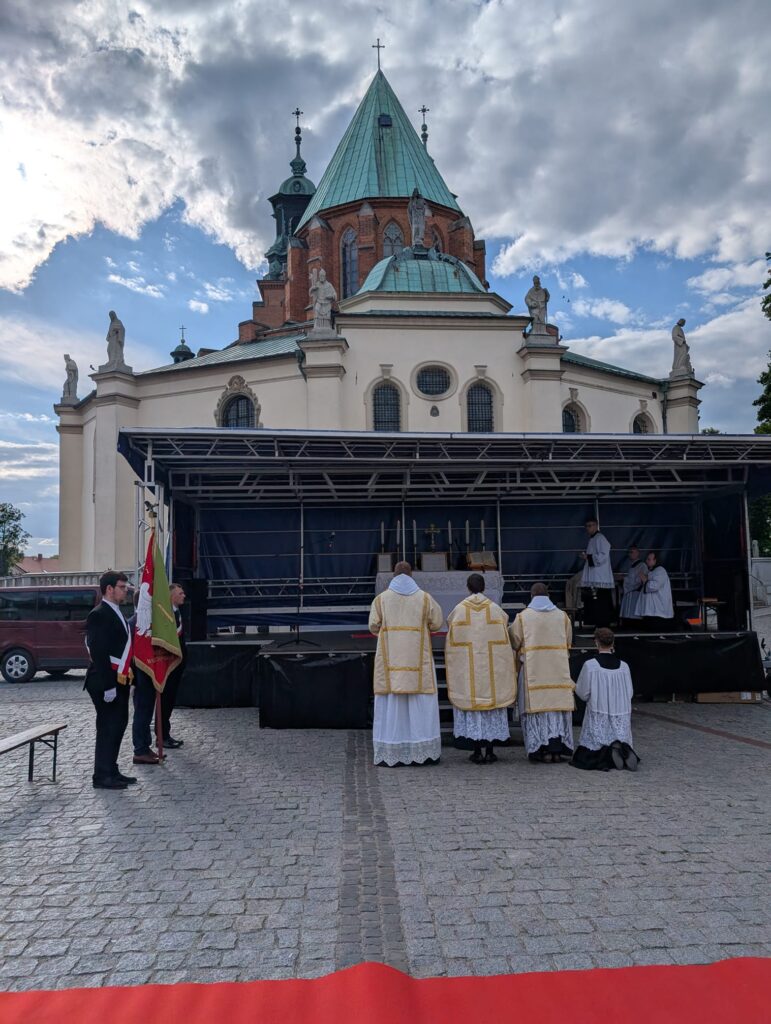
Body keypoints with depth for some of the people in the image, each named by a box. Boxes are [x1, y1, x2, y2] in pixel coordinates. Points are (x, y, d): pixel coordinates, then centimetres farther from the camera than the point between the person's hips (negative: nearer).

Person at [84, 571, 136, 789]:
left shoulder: (115, 612, 14)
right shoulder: (99, 614, -16)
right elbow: (99, 653, -21)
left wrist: (125, 677, 15)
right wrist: (107, 685, -24)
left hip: (119, 680, 10)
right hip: (105, 682, -9)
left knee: (118, 724, 14)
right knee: (108, 726, -2)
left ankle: (111, 771, 24)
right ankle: (102, 776, 7)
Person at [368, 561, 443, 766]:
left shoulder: (381, 598, 1)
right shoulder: (424, 597, 1)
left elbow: (373, 627, 2)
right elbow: (437, 622, 5)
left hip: (390, 660, 0)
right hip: (418, 661, 0)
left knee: (391, 704, 3)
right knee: (420, 704, 5)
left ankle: (390, 754, 3)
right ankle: (424, 753, 7)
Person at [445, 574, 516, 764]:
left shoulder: (459, 610, -3)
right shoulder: (495, 609, 0)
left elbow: (452, 640, 3)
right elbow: (504, 638, 5)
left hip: (467, 668, -1)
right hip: (492, 667, 1)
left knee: (472, 704, 5)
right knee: (491, 699, 8)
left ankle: (477, 752, 6)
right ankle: (489, 751, 8)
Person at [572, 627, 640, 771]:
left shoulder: (590, 665, -14)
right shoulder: (624, 666, -3)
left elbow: (583, 693, -7)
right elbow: (629, 694, 5)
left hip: (598, 717, -3)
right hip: (621, 717, 3)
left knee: (588, 756, 7)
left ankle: (607, 752, -21)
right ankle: (624, 750, -14)